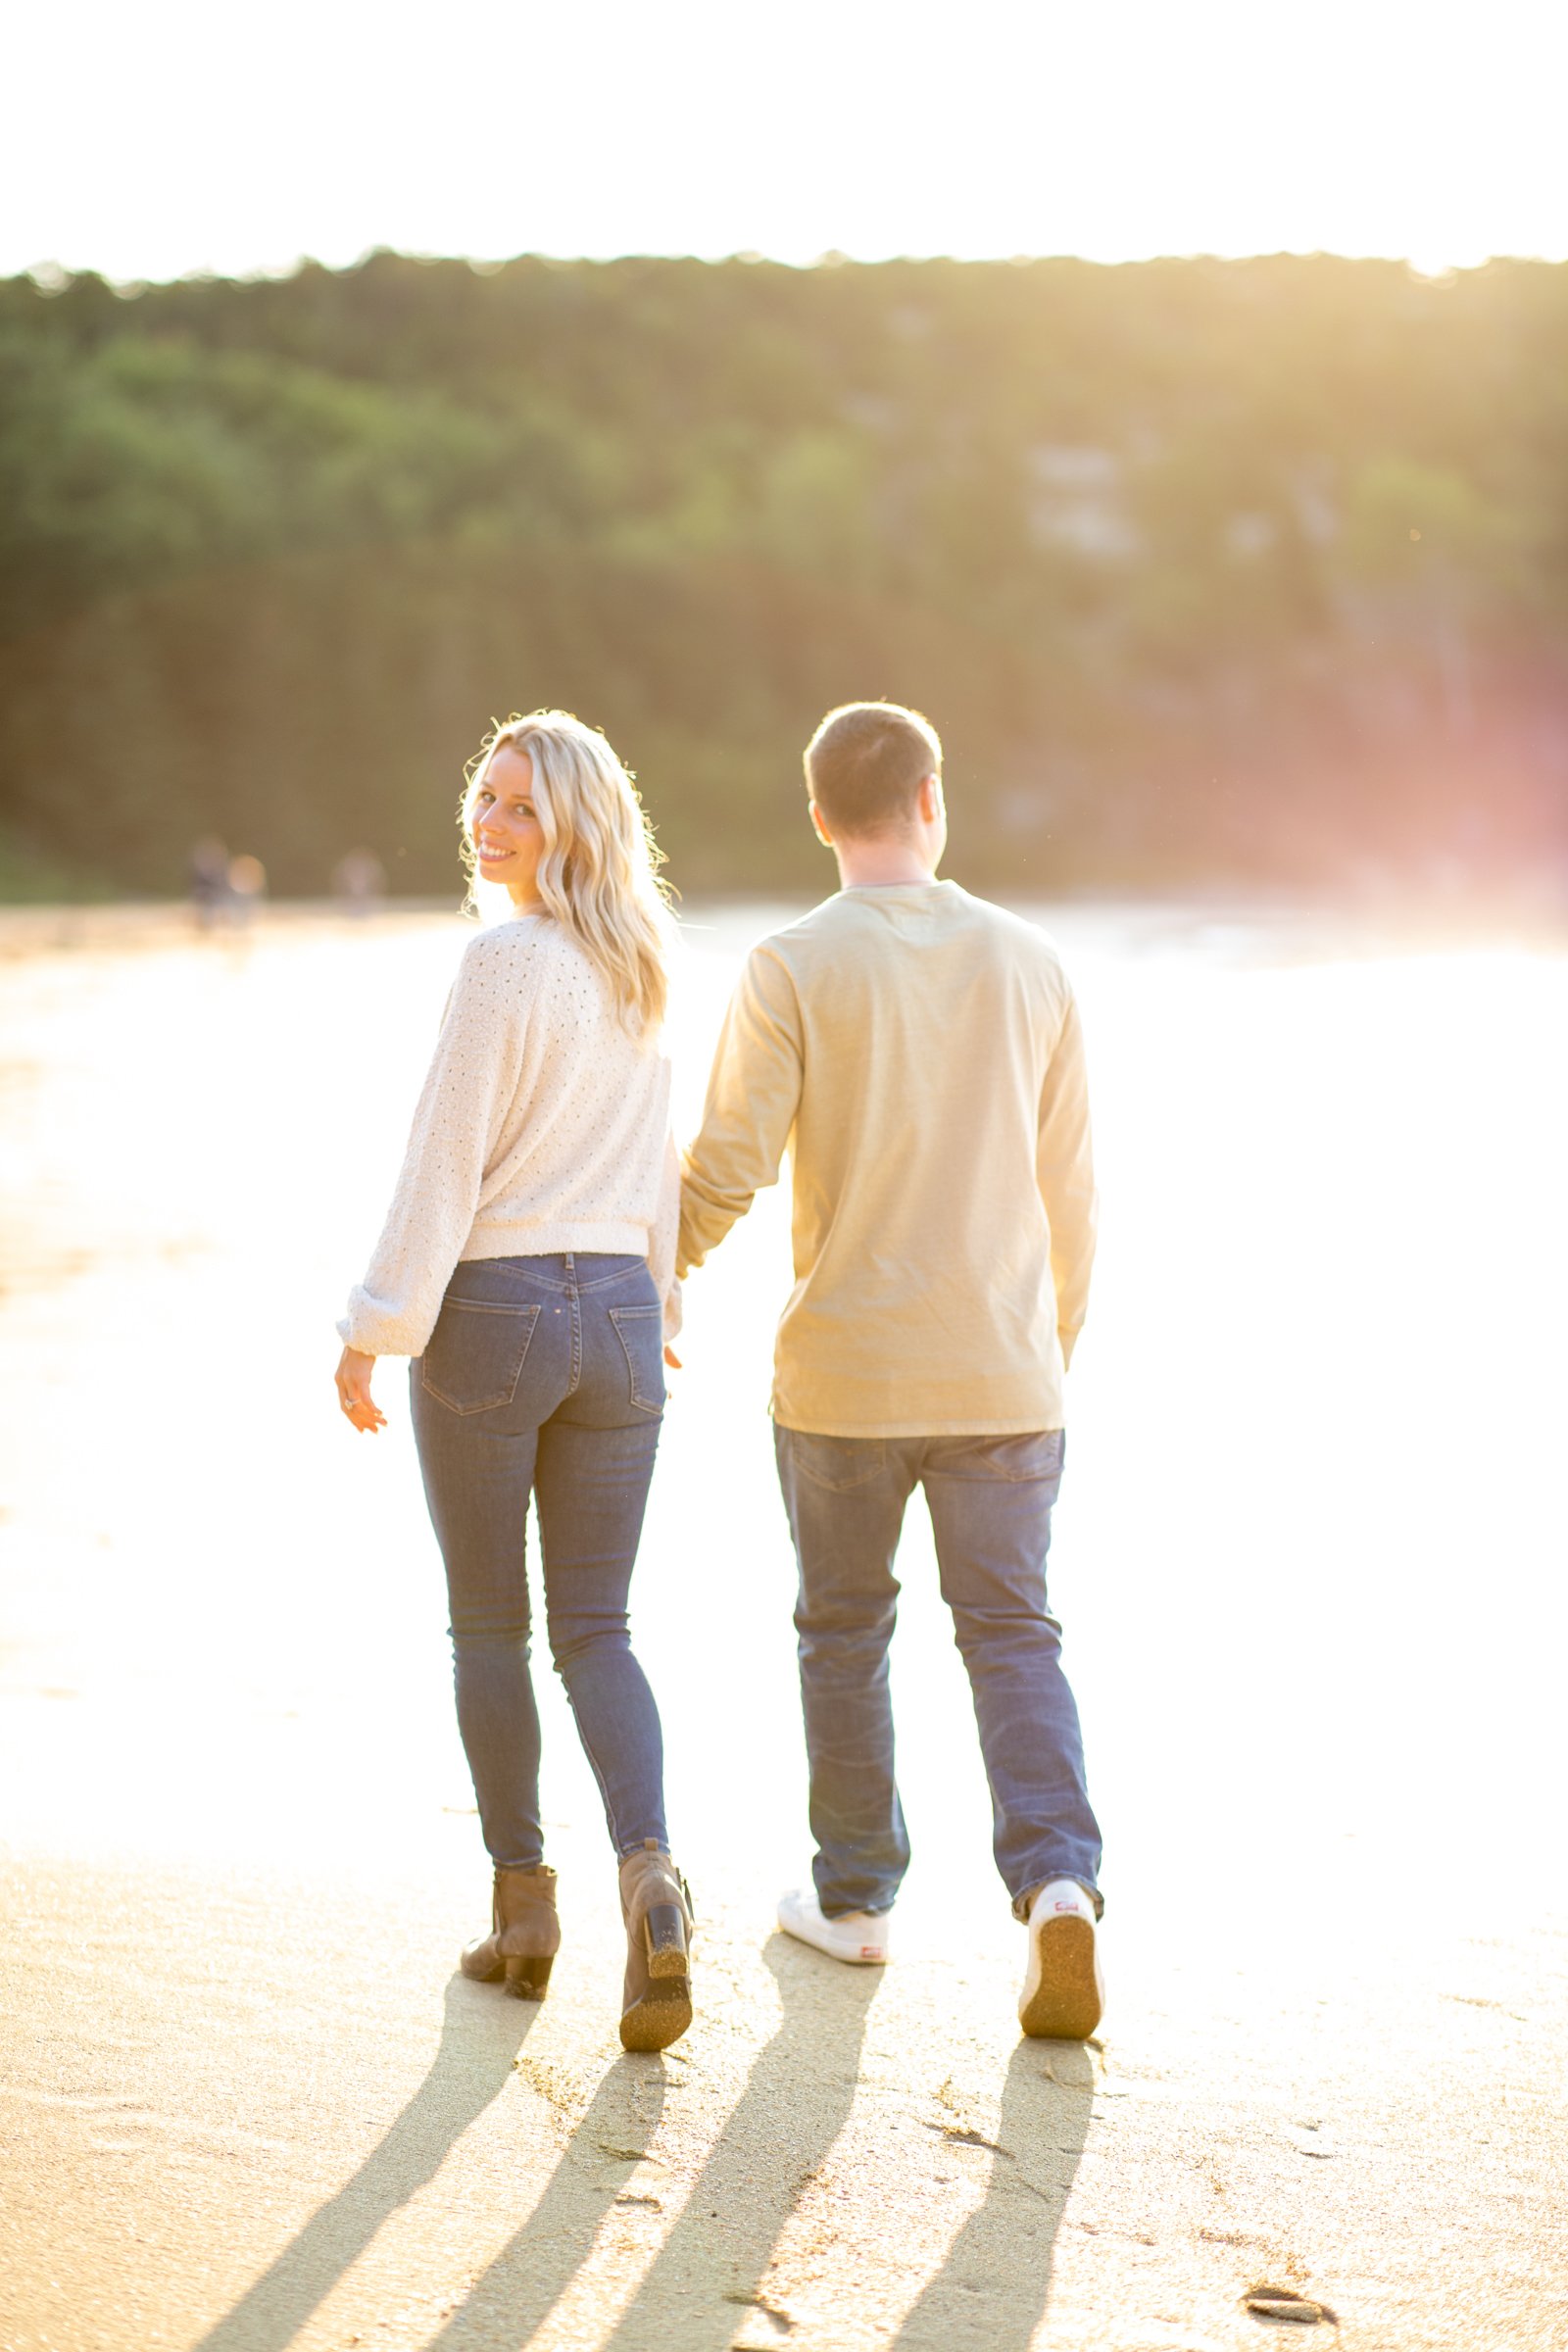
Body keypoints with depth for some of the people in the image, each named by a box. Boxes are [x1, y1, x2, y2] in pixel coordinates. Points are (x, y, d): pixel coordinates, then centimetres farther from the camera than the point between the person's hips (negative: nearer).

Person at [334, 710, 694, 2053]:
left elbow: (447, 1162, -15)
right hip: (616, 1310, 6)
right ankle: (649, 1874, -13)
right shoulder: (641, 971, 8)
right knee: (595, 1630, 8)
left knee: (488, 1625, 10)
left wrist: (377, 1330, -10)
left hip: (492, 1308, -5)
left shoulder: (503, 963, -13)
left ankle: (524, 1903, 17)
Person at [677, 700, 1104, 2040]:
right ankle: (1057, 1882, -12)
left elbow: (729, 1165, -12)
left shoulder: (793, 970, -8)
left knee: (844, 1630, 15)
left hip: (843, 1372, -2)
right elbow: (1069, 1190, 6)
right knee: (1013, 1634, 7)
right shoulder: (1029, 962, 2)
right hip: (1003, 1376, 2)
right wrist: (1056, 1341, 19)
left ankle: (857, 1897, 25)